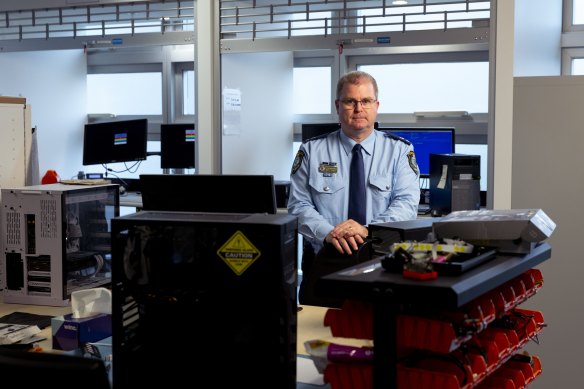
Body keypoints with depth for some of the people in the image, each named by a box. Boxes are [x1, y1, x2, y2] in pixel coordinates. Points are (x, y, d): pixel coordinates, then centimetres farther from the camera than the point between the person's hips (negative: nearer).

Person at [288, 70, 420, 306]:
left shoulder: (399, 150, 7)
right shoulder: (311, 151, 8)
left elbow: (406, 204, -3)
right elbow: (298, 205, 2)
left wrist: (368, 230, -19)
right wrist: (327, 233, -16)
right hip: (324, 263, 0)